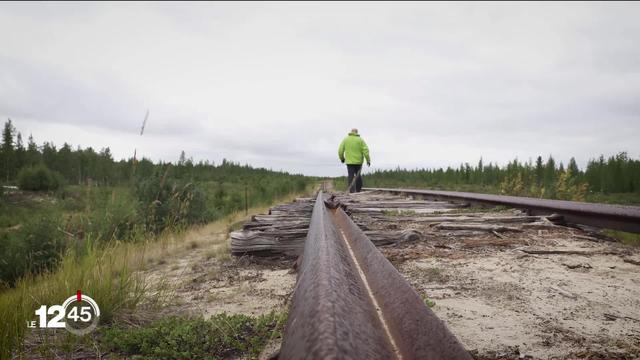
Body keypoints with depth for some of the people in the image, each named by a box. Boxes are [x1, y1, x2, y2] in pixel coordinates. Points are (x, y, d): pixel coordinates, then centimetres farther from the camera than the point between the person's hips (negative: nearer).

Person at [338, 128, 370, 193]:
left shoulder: (346, 139, 3)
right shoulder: (360, 140, 1)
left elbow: (340, 150, -1)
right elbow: (365, 150, -8)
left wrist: (342, 158, 16)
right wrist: (368, 160, -3)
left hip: (349, 161, -1)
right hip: (358, 161, 1)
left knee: (351, 177, 0)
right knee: (358, 176, 17)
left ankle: (352, 192, -8)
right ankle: (358, 191, 19)